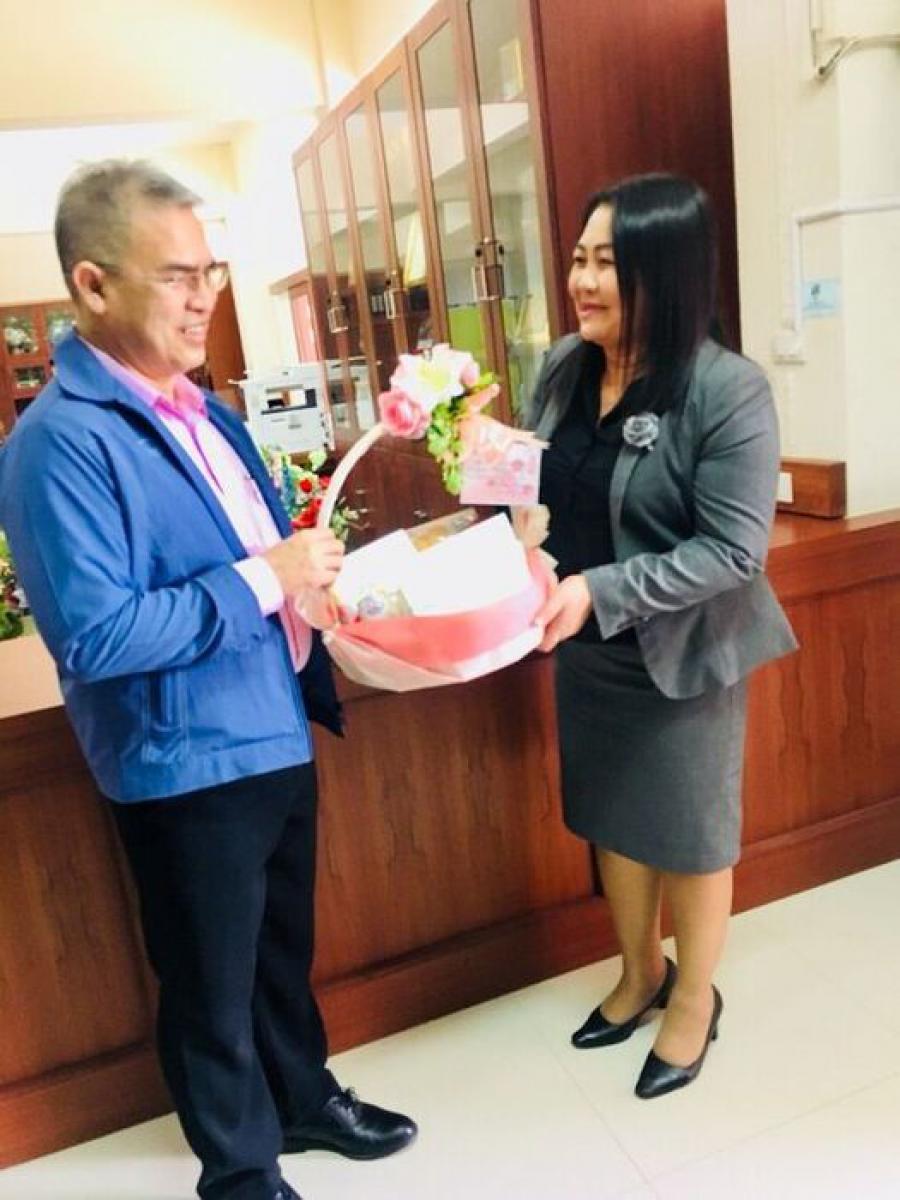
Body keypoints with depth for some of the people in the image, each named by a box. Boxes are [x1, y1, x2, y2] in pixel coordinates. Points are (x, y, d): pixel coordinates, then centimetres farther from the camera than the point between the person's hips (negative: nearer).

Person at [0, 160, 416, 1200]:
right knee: (213, 987, 15)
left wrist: (315, 565, 1)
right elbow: (93, 637, -26)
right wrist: (265, 578, -26)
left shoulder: (198, 407, 8)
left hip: (276, 733, 8)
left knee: (285, 947, 26)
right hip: (187, 764, -8)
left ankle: (302, 1098, 50)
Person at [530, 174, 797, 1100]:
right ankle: (640, 972, 46)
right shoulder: (562, 367, -2)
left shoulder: (727, 391, -21)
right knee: (610, 816, 20)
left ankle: (695, 998, 39)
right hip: (586, 650, 6)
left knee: (688, 831, 13)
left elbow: (733, 551, -22)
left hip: (682, 656, -6)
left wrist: (602, 593, -28)